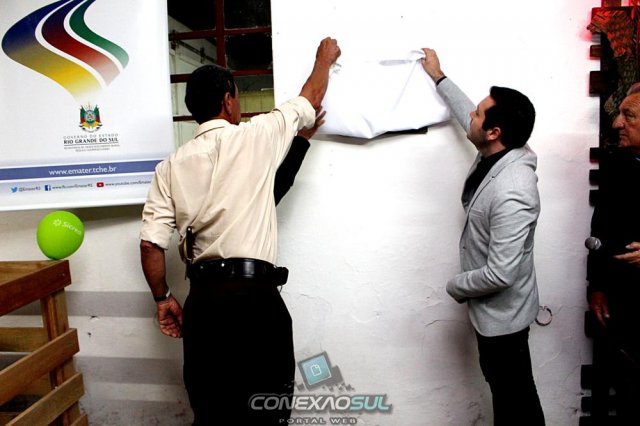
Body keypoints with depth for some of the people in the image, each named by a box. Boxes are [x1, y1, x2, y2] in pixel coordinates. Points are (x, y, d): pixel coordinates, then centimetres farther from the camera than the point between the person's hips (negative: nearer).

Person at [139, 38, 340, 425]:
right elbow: (311, 100, 14)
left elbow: (151, 243, 0)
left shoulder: (171, 166, 6)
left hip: (201, 301, 4)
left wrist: (163, 298, 13)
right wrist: (325, 58, 32)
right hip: (255, 297, -4)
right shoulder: (256, 136, -1)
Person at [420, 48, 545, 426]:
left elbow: (499, 274, -32)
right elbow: (469, 118, 14)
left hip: (503, 311, -9)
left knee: (515, 393, 13)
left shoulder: (511, 194, -34)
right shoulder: (497, 152, -7)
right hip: (495, 307, 9)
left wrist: (456, 287, -13)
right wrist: (439, 77, 23)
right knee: (504, 384, 26)